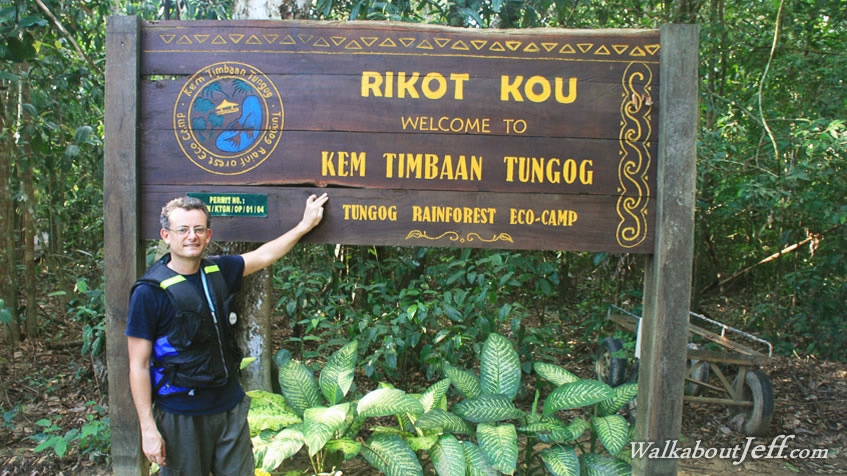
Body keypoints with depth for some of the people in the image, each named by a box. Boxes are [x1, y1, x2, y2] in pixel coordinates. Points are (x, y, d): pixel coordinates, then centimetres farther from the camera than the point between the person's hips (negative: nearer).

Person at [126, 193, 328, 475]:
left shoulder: (218, 271, 3)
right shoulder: (149, 292, -12)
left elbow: (264, 256, 18)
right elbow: (138, 366, -11)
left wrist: (306, 225, 20)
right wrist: (148, 428, -13)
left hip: (230, 406, 5)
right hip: (181, 416, -5)